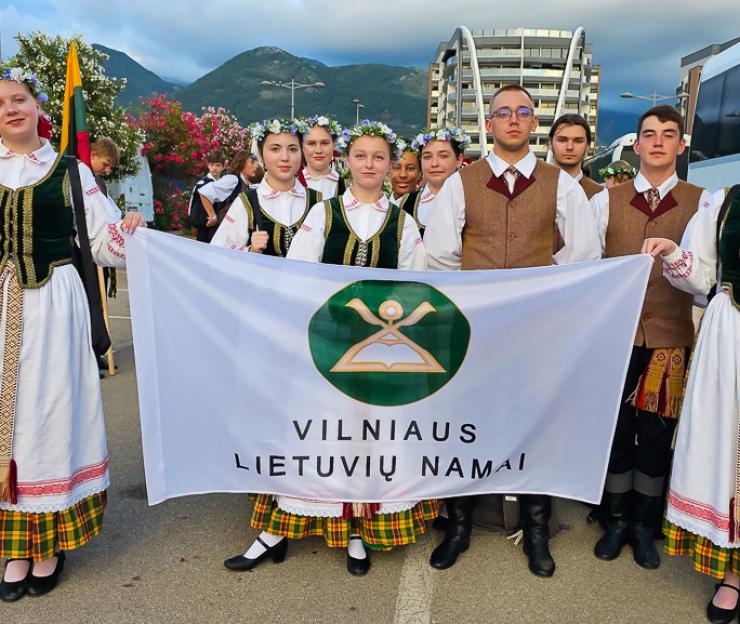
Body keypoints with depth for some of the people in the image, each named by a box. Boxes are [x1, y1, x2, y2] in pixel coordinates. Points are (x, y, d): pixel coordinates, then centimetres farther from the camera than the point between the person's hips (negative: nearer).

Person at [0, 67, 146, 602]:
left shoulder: (70, 172, 5)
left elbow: (105, 245, 4)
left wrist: (128, 230, -15)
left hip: (53, 307, -2)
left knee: (48, 409, 3)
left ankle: (51, 544, 19)